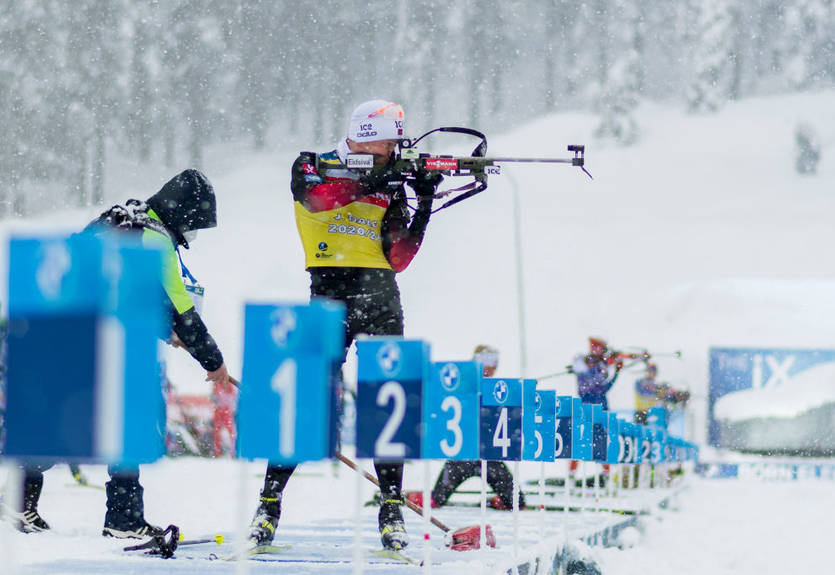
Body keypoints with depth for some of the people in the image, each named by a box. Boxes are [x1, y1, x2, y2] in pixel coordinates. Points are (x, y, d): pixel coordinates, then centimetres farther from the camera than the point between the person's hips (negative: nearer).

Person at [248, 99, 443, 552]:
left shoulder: (390, 187, 12)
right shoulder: (313, 168, 5)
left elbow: (397, 258, 2)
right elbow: (315, 197, -21)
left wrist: (424, 204, -7)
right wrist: (368, 182, -29)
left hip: (380, 294, 3)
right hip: (331, 292, -3)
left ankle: (391, 513, 0)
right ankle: (269, 504, -2)